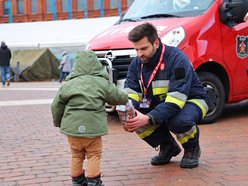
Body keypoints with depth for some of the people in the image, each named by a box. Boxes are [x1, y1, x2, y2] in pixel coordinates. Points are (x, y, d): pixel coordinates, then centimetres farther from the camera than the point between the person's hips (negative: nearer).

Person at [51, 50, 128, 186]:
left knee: (76, 155, 16)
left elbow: (56, 106, 9)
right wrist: (125, 96, 34)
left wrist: (58, 122, 24)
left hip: (72, 126, 3)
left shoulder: (68, 84, 7)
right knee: (94, 155, 9)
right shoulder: (102, 83, 2)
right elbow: (121, 98, 11)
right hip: (93, 126, -2)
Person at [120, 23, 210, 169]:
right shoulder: (137, 63, -7)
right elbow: (130, 92, -12)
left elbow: (176, 99, -37)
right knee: (136, 119, -22)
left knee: (179, 121, -39)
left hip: (191, 100, -6)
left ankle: (192, 149, -2)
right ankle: (168, 147, 6)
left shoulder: (177, 59, -29)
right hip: (160, 104, 6)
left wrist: (149, 119, -48)